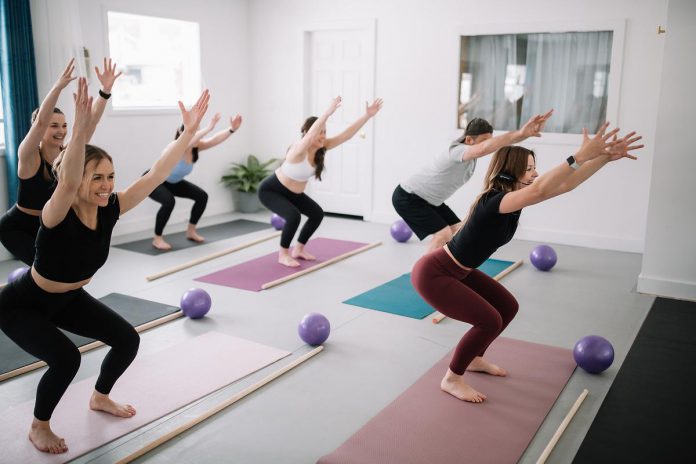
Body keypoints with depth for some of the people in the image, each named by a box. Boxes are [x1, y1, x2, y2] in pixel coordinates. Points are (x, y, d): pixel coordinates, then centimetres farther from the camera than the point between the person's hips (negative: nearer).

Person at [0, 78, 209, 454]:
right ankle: (39, 427, 3)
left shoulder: (110, 210, -19)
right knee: (65, 357, -26)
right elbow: (67, 182, -57)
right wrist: (80, 130, -71)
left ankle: (100, 397, 29)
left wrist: (189, 130, -34)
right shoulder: (57, 216, -34)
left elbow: (156, 174, -26)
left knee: (127, 339, 0)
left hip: (69, 299, 6)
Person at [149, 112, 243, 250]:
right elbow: (189, 141, -58)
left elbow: (215, 140, -30)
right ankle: (157, 238, -18)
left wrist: (232, 129, -45)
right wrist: (209, 128, -68)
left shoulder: (196, 147, -16)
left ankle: (190, 231, 13)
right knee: (169, 201, -35)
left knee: (202, 196, -2)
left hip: (173, 182, 8)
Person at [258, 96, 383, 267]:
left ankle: (298, 249, 21)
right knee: (293, 216, -29)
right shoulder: (299, 150, -33)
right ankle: (283, 254, -7)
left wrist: (367, 115, -24)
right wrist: (328, 112, -66)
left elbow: (347, 134, -16)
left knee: (317, 213, 6)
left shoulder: (322, 148, -12)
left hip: (293, 193, 8)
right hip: (270, 190, -8)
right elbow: (310, 136, -56)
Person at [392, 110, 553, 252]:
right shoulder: (458, 151, -32)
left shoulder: (471, 156, -3)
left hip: (429, 200, 10)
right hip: (407, 197, -10)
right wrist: (520, 133, -63)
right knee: (443, 234, -18)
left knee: (458, 231, 5)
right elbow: (484, 148, -53)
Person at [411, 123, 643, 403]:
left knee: (507, 306, 13)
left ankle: (474, 359, 32)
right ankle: (452, 379, 4)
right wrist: (580, 156, -46)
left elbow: (565, 185, -2)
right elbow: (539, 190, -44)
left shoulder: (513, 199, -1)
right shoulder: (492, 202, -28)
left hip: (459, 272, 10)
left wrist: (605, 157, -9)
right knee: (489, 320, -14)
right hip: (433, 274, -10)